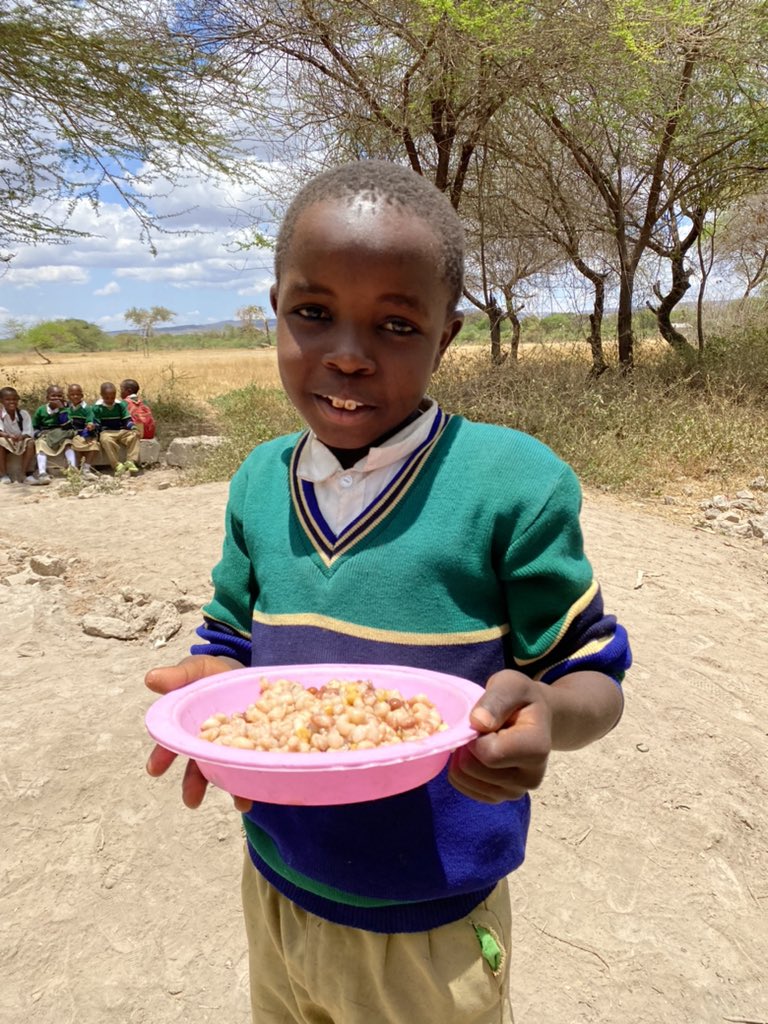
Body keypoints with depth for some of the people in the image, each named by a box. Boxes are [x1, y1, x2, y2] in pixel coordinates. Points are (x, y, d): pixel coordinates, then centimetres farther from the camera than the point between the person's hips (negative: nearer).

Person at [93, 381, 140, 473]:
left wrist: (133, 428, -10)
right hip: (106, 432, -3)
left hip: (122, 431, 3)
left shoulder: (120, 404, 7)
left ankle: (130, 461, -23)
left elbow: (127, 419, 8)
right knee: (105, 439, -36)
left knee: (134, 435, -22)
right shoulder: (97, 407, 1)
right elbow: (96, 424, 1)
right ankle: (116, 464, -34)